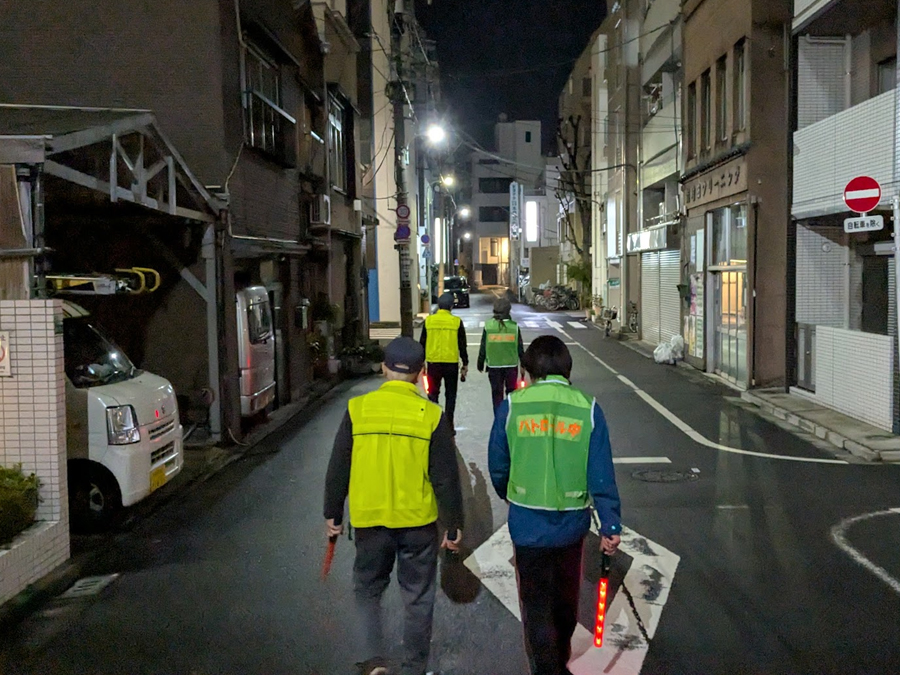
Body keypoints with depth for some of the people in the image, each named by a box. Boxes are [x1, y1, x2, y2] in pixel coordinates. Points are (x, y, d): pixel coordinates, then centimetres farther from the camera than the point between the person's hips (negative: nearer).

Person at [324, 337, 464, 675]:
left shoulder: (357, 409, -6)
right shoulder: (431, 416, -9)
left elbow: (338, 469, 0)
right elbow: (446, 478, -5)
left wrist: (332, 514, 12)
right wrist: (454, 525, 5)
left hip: (369, 520, 1)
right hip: (418, 522, 0)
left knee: (367, 589, 21)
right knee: (418, 598, 15)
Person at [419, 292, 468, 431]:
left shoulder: (428, 321, 1)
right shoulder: (457, 322, -4)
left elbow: (422, 343, 5)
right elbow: (462, 345, 1)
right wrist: (465, 364, 10)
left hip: (433, 362, 1)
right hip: (451, 362, -1)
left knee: (433, 392, 12)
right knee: (451, 394, 10)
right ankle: (449, 425, 10)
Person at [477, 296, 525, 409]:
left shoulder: (488, 326, -8)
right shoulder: (514, 326, -7)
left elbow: (483, 347, -2)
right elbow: (520, 348, 0)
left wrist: (480, 364, 10)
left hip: (493, 365, 0)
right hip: (511, 365, 0)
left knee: (496, 393, 10)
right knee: (511, 392, 16)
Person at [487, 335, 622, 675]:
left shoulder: (512, 406, -7)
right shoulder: (587, 408, -5)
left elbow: (497, 466, 0)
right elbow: (601, 474, -8)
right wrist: (610, 525, -2)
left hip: (527, 524, -2)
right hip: (571, 523, 2)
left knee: (536, 607, 11)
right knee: (566, 602, 24)